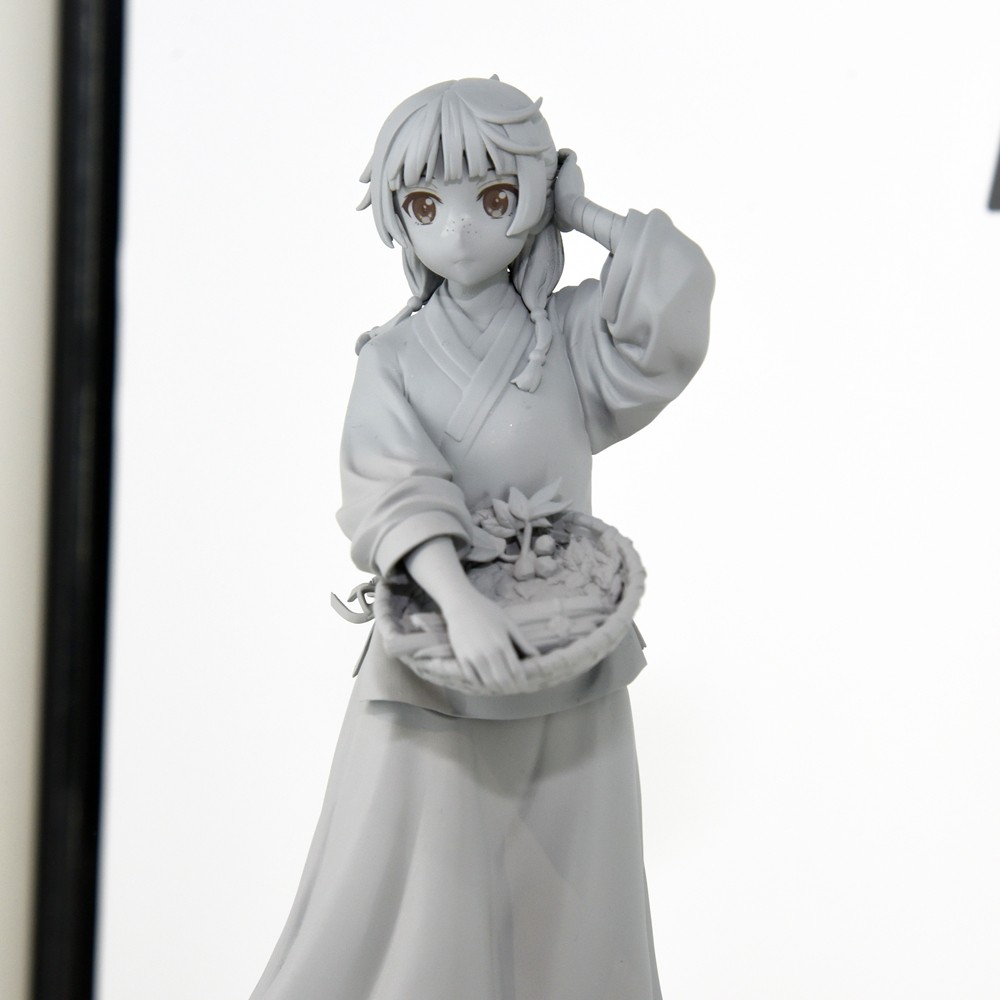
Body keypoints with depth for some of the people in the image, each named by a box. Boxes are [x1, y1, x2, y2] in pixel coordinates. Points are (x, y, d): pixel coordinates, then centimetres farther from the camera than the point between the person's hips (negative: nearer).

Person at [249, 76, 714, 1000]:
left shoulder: (572, 335, 2)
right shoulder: (396, 358, -3)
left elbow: (676, 297, -16)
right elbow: (396, 494, -17)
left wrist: (588, 214, -4)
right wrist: (461, 601, -33)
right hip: (436, 653, -2)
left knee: (563, 897, 9)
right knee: (410, 885, 2)